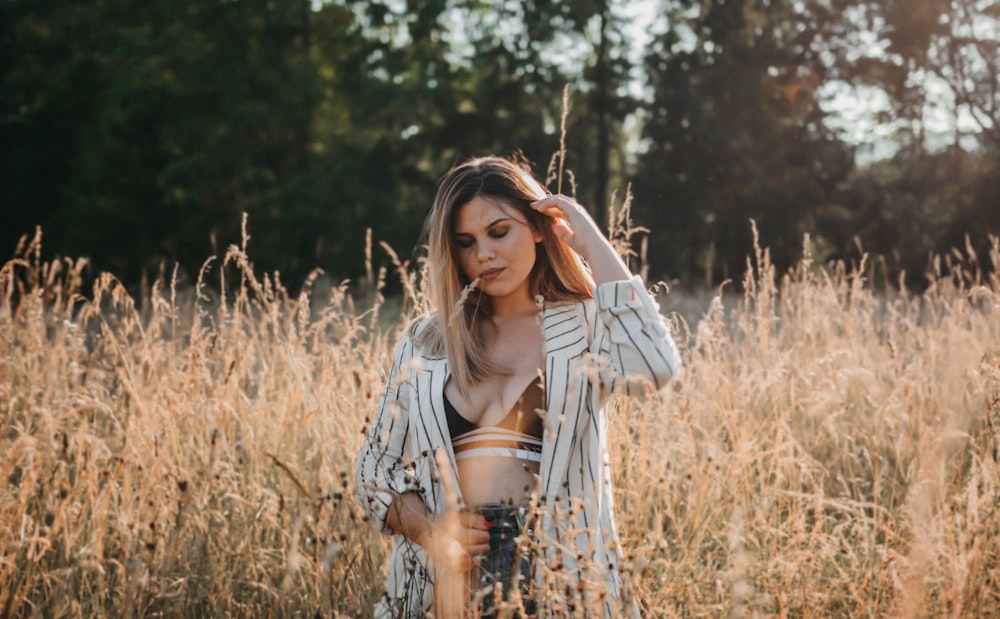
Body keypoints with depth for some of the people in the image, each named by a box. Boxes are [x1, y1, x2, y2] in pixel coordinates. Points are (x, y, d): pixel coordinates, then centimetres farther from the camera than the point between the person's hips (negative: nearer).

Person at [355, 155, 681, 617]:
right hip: (443, 580, 2)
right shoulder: (426, 341, 10)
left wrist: (594, 246, -11)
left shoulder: (582, 326, 0)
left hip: (558, 576, -2)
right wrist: (424, 527, -8)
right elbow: (377, 462, 13)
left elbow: (653, 368, -21)